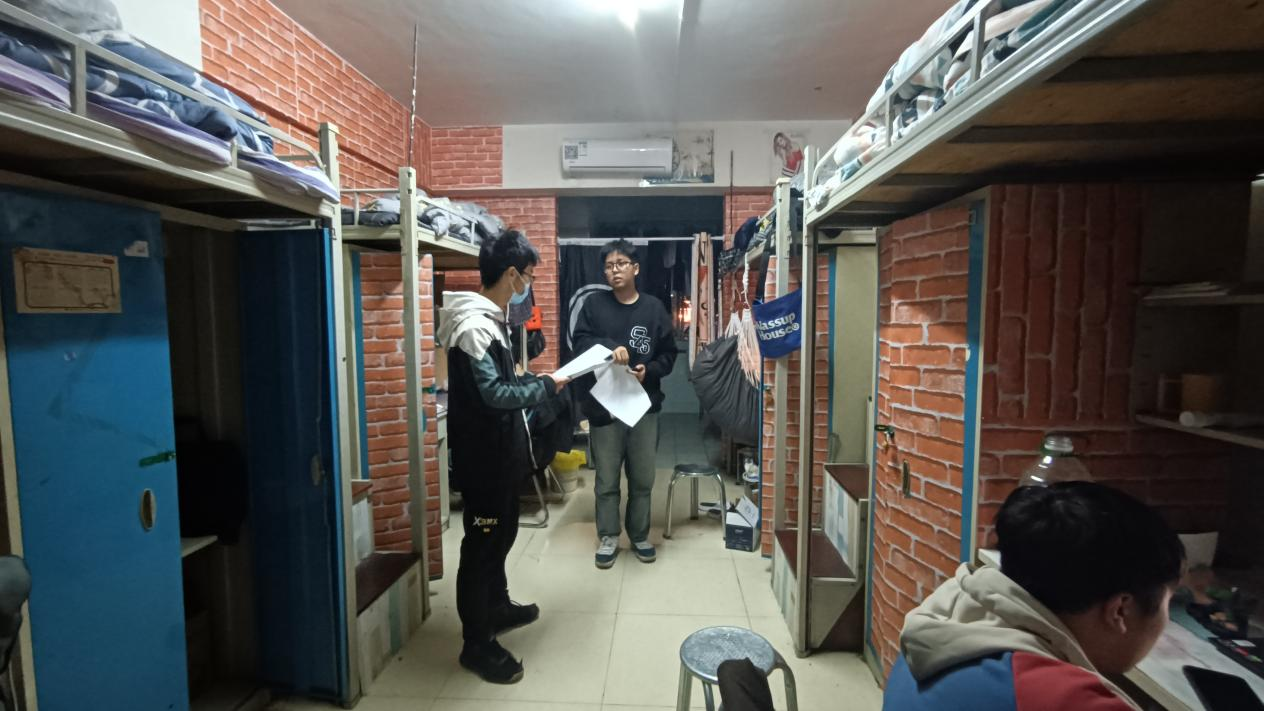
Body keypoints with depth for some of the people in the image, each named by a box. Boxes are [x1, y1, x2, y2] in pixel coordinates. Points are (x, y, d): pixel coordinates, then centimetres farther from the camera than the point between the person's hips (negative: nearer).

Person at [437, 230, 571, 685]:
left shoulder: (490, 319, 10)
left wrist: (535, 382, 5)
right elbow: (493, 395, -27)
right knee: (481, 545, 4)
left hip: (500, 452, 10)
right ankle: (477, 644, 22)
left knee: (501, 535, 23)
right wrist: (547, 386, -17)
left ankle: (497, 608, 43)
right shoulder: (474, 325, -22)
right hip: (483, 457, -10)